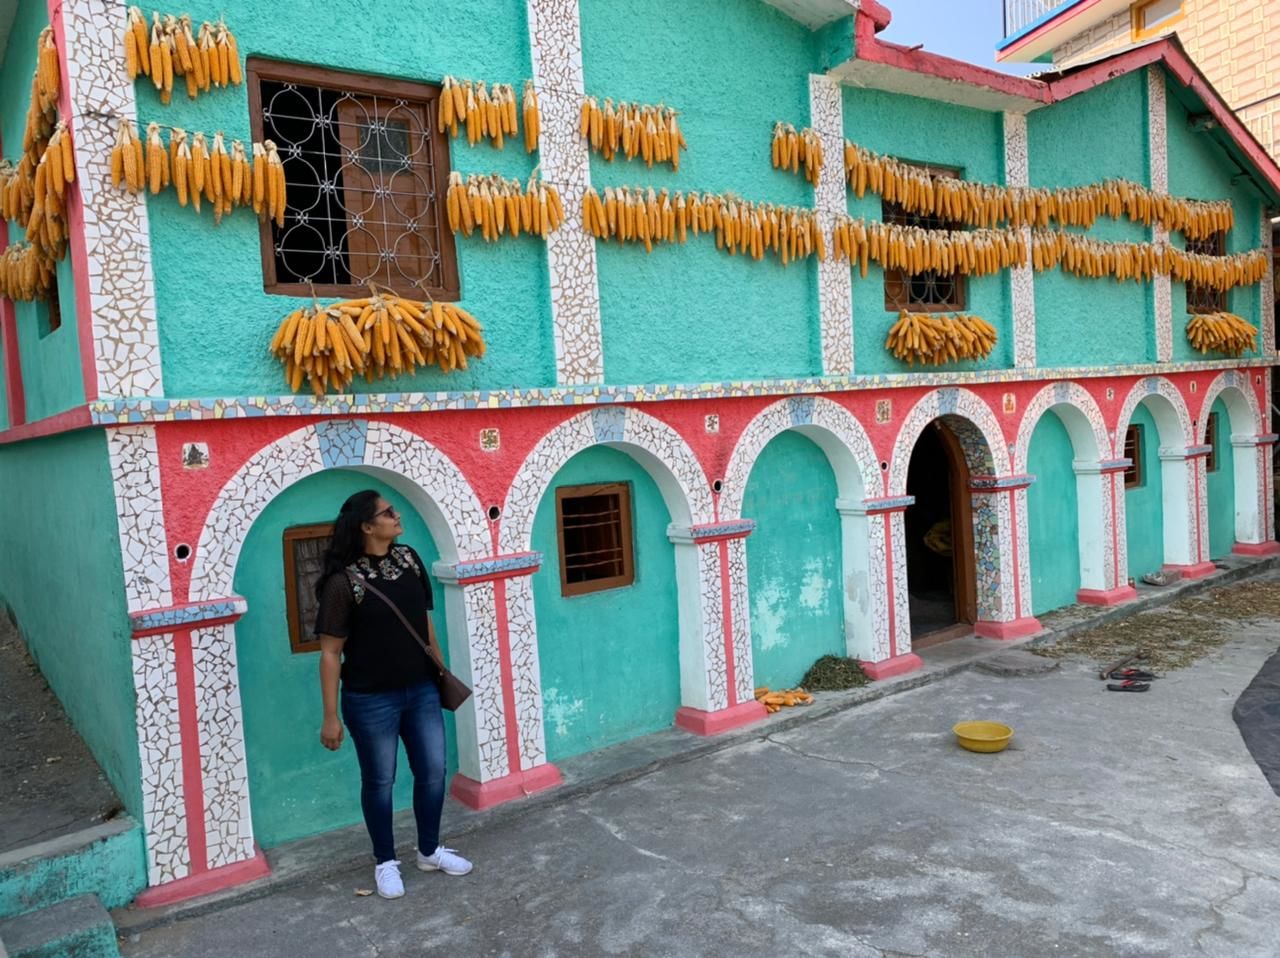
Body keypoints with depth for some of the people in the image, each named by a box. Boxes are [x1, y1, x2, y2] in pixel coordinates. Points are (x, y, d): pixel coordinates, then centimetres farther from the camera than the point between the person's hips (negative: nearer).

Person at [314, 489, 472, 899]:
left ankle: (430, 851, 36)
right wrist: (331, 716, -12)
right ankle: (386, 862, 33)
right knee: (379, 781, 12)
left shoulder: (409, 559, -1)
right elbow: (330, 653, -14)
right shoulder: (343, 582, -19)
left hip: (421, 690, 6)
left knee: (433, 771, 14)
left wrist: (439, 668, 16)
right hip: (371, 700, -5)